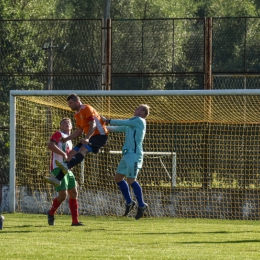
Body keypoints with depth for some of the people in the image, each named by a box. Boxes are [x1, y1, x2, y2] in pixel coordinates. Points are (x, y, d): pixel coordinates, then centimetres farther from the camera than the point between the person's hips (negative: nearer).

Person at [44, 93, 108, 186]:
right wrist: (66, 139, 9)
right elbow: (79, 131, 21)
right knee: (72, 153, -1)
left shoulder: (87, 109, -11)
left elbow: (93, 125, -22)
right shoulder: (77, 114, 17)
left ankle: (67, 166, -60)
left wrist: (87, 138, -36)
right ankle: (58, 178, -4)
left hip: (100, 135, -9)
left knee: (83, 149, -34)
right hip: (91, 137, 9)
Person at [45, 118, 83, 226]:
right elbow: (50, 145, -21)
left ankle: (75, 220, 7)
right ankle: (51, 213, 9)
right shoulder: (58, 134, -3)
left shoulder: (69, 140, 23)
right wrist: (63, 154, -22)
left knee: (74, 193, 5)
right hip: (58, 168, -9)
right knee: (63, 194, -14)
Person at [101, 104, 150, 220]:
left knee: (131, 180, -12)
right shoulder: (132, 124, 22)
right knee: (118, 178, 10)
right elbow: (119, 128, 22)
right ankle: (129, 202, 17)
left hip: (134, 154, -9)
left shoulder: (139, 121, -4)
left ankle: (141, 205, -4)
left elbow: (123, 123, -7)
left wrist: (108, 121, 1)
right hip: (127, 154, 10)